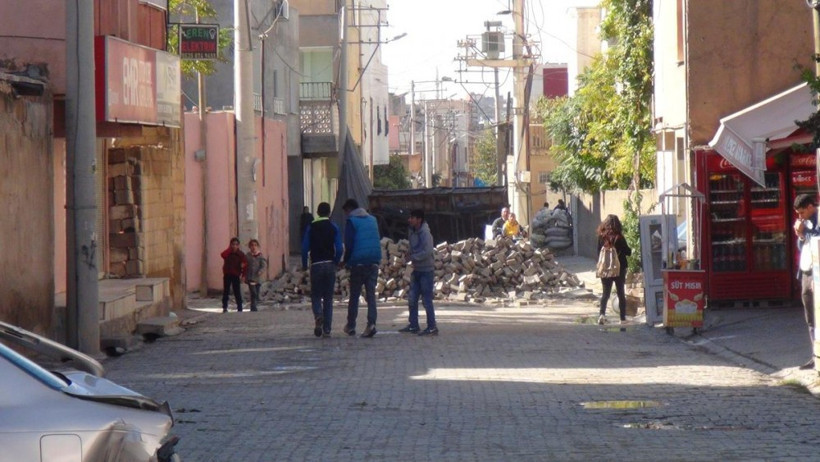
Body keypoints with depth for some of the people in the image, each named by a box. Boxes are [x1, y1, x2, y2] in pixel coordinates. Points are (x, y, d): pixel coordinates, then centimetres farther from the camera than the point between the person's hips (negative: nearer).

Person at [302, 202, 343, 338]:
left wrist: (304, 265, 7)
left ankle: (318, 315, -25)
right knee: (328, 298, 7)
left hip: (316, 265, -1)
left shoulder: (311, 227, 1)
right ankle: (327, 329, 2)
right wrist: (336, 263, 10)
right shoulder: (334, 227, 2)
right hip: (330, 264, 1)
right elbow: (339, 249, -5)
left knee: (316, 296, 7)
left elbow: (305, 248, -4)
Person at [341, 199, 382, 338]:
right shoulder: (372, 219, 14)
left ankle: (351, 326, 12)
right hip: (374, 262, 4)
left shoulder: (351, 221, -4)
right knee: (371, 295, 1)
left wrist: (346, 261, 5)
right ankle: (371, 323, -14)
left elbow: (349, 244, -8)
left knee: (354, 295, 6)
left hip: (358, 263, -4)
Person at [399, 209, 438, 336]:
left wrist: (413, 257, -15)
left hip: (426, 270, -9)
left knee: (426, 299, -5)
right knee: (412, 298, 10)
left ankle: (432, 327, 1)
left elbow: (427, 252, -24)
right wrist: (410, 255, 2)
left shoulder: (425, 233, -18)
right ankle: (413, 326, 18)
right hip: (416, 269, 9)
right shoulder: (413, 232, 8)